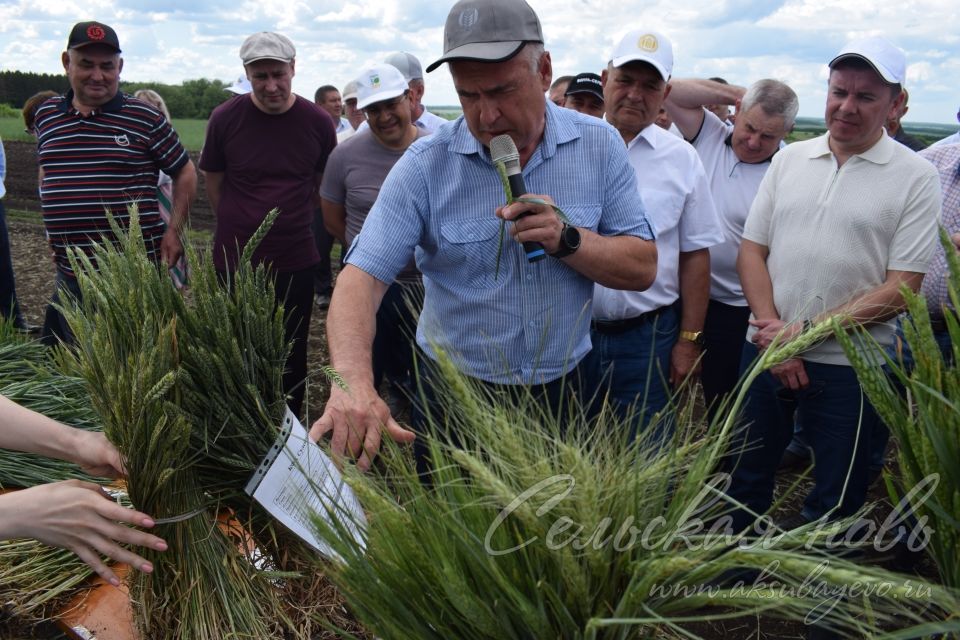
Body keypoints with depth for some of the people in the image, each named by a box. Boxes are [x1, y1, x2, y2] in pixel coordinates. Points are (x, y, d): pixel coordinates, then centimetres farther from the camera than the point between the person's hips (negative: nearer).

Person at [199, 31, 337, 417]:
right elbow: (214, 184, 6)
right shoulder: (225, 119, -6)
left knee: (292, 356, 13)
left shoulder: (317, 122, -5)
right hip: (235, 261, 0)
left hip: (296, 261, 1)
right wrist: (241, 230, 9)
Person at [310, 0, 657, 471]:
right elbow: (362, 277, -22)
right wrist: (352, 382, -40)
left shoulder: (599, 146, -7)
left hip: (564, 392, 2)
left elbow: (642, 268, -5)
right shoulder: (424, 166, -14)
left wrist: (566, 238, -24)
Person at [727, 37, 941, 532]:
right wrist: (775, 332, -9)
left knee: (833, 506, 11)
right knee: (745, 482, 16)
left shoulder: (915, 176, -5)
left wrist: (807, 331, -16)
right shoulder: (789, 159, 6)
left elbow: (900, 289, -10)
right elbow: (752, 250, 3)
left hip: (847, 365, -3)